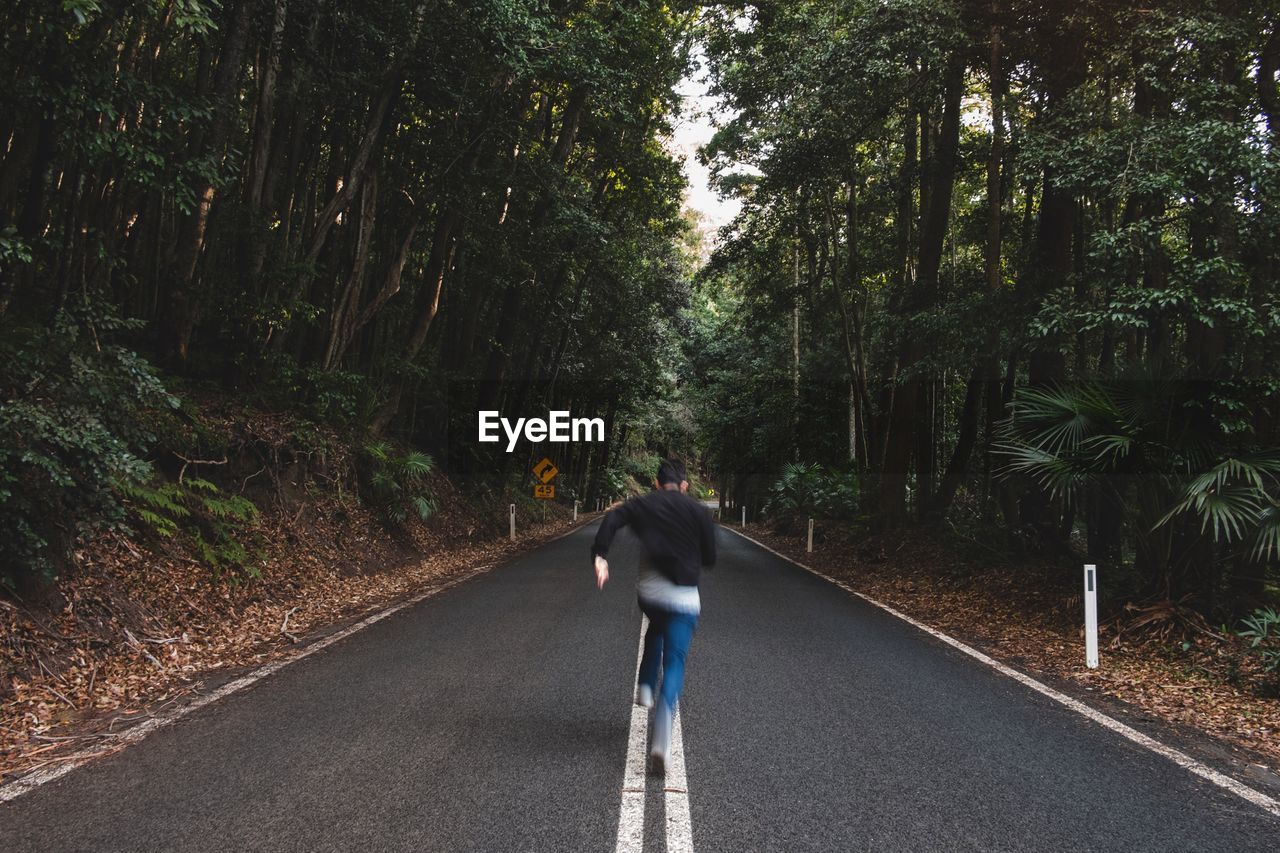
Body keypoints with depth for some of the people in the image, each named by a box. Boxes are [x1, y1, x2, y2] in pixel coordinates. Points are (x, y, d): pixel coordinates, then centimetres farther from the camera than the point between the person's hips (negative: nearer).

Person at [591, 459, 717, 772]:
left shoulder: (642, 505, 6)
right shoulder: (699, 511, 2)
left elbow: (613, 518, -14)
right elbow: (710, 558, 4)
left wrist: (600, 555, -19)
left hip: (649, 592, 3)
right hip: (684, 597, -2)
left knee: (656, 630, 36)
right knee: (674, 664, -1)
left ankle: (645, 686, 25)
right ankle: (660, 741, -15)